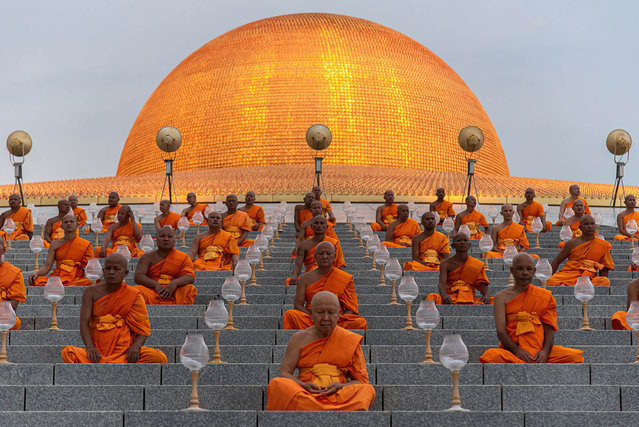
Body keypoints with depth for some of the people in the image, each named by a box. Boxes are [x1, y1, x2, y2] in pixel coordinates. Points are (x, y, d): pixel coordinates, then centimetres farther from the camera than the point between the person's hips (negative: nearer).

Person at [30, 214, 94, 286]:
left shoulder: (86, 245, 11)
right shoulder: (55, 244, 15)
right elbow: (47, 265, 9)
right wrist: (36, 273, -12)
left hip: (76, 281, -2)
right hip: (57, 279, 2)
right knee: (36, 281, -30)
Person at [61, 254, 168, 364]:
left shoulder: (134, 296, 5)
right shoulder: (91, 292, 8)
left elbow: (143, 330, 4)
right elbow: (84, 323, -2)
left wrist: (136, 346, -19)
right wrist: (90, 347, -21)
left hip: (125, 352, 0)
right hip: (98, 352, 0)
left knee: (158, 357, -28)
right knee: (67, 352, -30)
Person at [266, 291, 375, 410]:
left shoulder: (350, 341, 11)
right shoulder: (299, 339, 13)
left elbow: (361, 380, 8)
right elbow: (284, 373, 7)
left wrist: (341, 387, -14)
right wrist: (304, 386, -14)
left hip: (339, 396, 0)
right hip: (304, 394, 1)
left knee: (367, 390, -31)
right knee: (276, 384, -30)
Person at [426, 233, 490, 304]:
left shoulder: (478, 265, 9)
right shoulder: (446, 263, 4)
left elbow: (484, 287, 3)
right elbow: (442, 283, -12)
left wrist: (487, 296, -23)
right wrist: (444, 295, -36)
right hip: (451, 299, -1)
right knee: (432, 297, -35)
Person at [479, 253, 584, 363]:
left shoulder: (545, 296, 13)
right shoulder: (502, 297, 8)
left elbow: (549, 329, 6)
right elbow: (501, 331, -2)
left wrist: (545, 351, -15)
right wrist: (517, 350, -19)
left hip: (540, 352, 2)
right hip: (513, 349, -2)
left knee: (575, 357, -24)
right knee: (492, 356, -38)